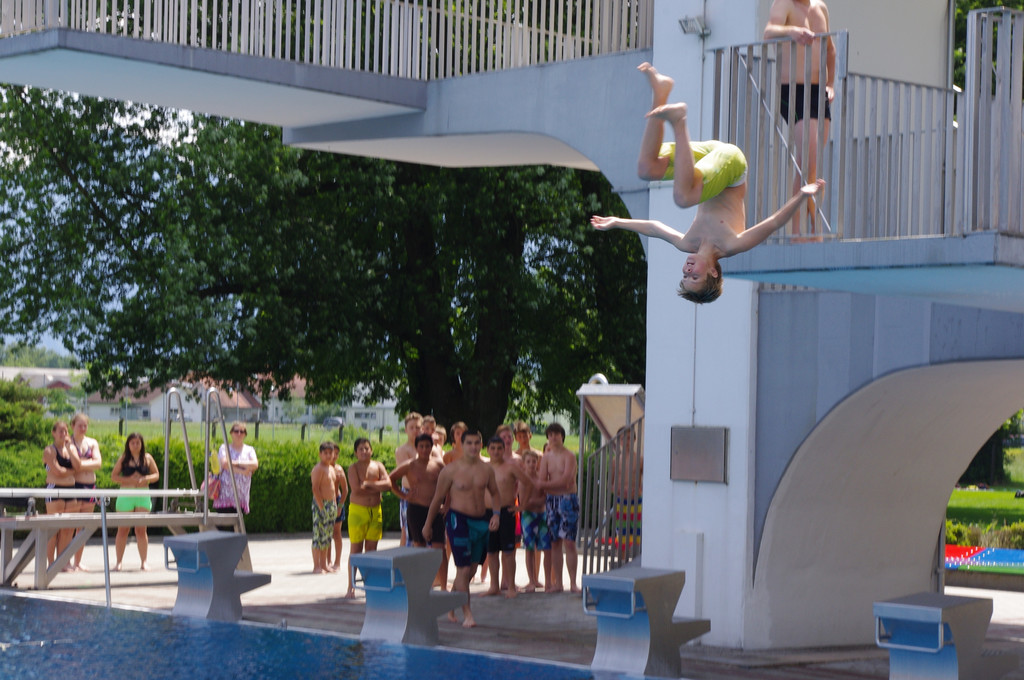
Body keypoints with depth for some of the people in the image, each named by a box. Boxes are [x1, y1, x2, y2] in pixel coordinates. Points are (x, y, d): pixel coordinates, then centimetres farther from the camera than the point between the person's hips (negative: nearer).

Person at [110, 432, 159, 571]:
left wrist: (145, 479, -10)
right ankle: (119, 562, 7)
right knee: (123, 530, 1)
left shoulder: (147, 458, 8)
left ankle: (144, 561, 6)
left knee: (141, 530, 0)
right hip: (125, 496, -1)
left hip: (143, 497, 1)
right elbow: (113, 476, 2)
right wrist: (129, 480, -12)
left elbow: (156, 475, 10)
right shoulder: (123, 458, 4)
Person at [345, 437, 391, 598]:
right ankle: (351, 587, 1)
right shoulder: (353, 468, -4)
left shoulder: (378, 466, 8)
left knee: (371, 549, 6)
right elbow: (356, 489, -17)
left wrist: (368, 484, -13)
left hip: (375, 511, 4)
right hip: (357, 510, -4)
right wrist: (377, 487, -8)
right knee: (355, 549, -3)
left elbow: (388, 483, -6)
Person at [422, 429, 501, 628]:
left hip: (481, 521, 5)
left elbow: (495, 493, 19)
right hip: (458, 520, -5)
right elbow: (438, 498, 1)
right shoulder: (451, 470, -6)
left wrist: (496, 514, 2)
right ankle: (467, 613, -5)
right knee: (463, 568, -11)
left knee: (471, 568, 11)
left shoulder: (487, 470, 6)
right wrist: (428, 524, 6)